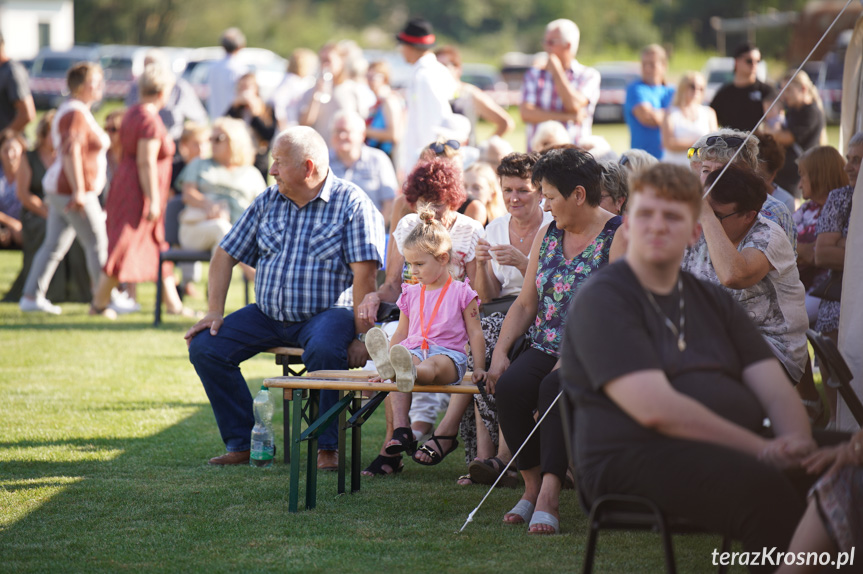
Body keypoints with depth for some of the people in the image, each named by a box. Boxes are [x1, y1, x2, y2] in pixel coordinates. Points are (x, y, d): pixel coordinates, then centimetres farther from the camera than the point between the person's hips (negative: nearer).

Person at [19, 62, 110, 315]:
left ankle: (31, 296, 12)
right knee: (97, 244, -4)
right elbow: (70, 153, -27)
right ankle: (107, 299, 1)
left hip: (59, 190, 10)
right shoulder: (75, 114, -17)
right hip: (72, 191, -10)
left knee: (54, 246, 11)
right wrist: (78, 192, -30)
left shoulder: (76, 110, 17)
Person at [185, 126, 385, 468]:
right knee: (204, 347, -11)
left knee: (324, 349, -39)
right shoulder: (267, 202, 10)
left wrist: (361, 337, -22)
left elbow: (365, 275, -15)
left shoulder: (352, 204, -7)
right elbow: (226, 254, 14)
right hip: (267, 314, 6)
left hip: (327, 313, -6)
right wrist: (215, 311, 1)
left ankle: (328, 448, -24)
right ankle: (243, 442, -5)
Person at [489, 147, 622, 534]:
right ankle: (532, 485, -13)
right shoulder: (547, 235, 17)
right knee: (509, 387, -25)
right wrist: (500, 351, 3)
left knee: (555, 387, -35)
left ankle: (549, 496, -40)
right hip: (546, 348, 6)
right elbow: (526, 303, 19)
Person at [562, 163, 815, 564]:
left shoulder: (713, 302, 24)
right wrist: (760, 449, -15)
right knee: (767, 491, -36)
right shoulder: (600, 301, 0)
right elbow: (654, 408, -12)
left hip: (739, 451, 7)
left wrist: (796, 441, -9)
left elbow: (776, 391, 16)